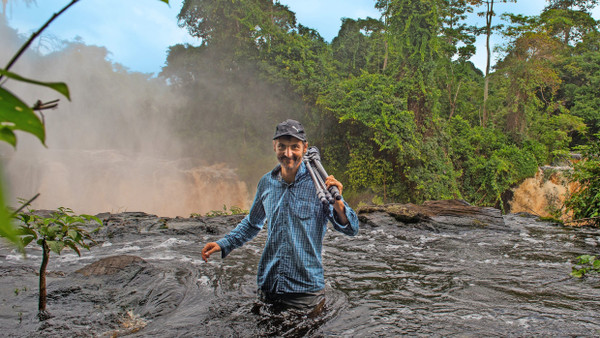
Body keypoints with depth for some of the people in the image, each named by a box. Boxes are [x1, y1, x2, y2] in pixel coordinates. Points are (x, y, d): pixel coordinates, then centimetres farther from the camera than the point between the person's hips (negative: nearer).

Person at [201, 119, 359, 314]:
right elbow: (252, 224, 21)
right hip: (267, 287, 4)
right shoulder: (266, 183, 3)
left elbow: (351, 229, -10)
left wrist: (336, 203, -29)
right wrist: (223, 244, 10)